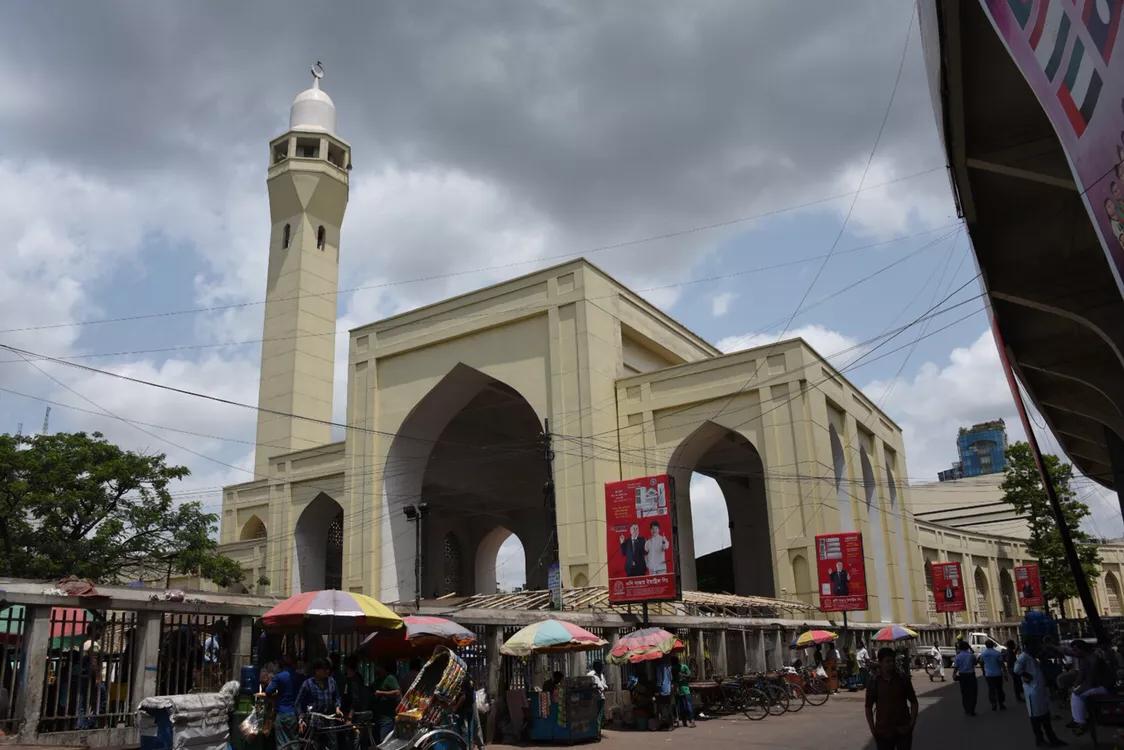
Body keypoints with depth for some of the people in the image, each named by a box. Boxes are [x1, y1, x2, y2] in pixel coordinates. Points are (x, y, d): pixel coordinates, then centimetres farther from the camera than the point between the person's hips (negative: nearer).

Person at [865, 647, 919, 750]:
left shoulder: (903, 678, -3)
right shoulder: (873, 681, -5)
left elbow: (913, 702, 5)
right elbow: (868, 707, 0)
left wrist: (912, 723, -4)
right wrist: (872, 729, -5)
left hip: (903, 729, 1)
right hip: (883, 732, 0)